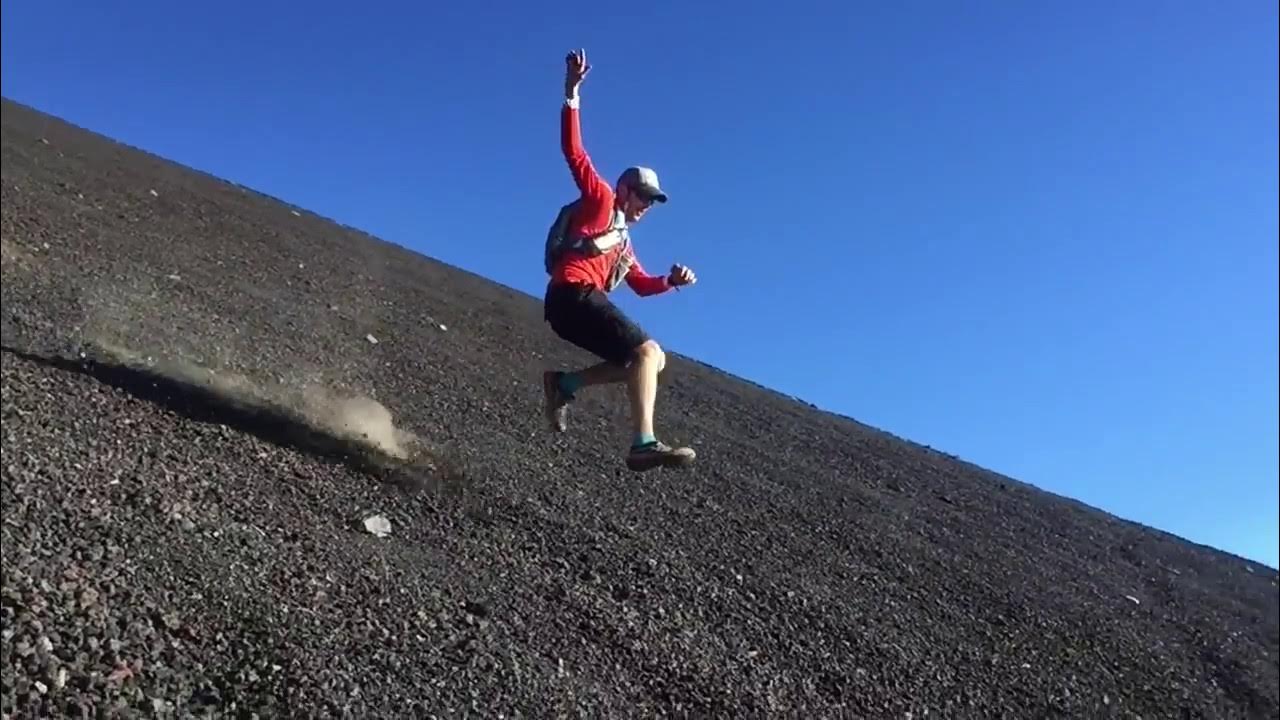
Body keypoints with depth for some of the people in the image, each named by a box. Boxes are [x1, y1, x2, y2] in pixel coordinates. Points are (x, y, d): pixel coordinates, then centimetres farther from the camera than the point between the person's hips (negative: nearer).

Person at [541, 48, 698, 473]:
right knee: (648, 352, -20)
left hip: (581, 303, 9)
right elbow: (574, 152, -1)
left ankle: (565, 384, 2)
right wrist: (572, 95, -10)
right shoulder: (600, 200, 10)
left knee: (651, 359, 8)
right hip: (573, 295, -9)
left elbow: (642, 285, 38)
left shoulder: (621, 239, 33)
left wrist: (673, 280, 18)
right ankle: (644, 445, -33)